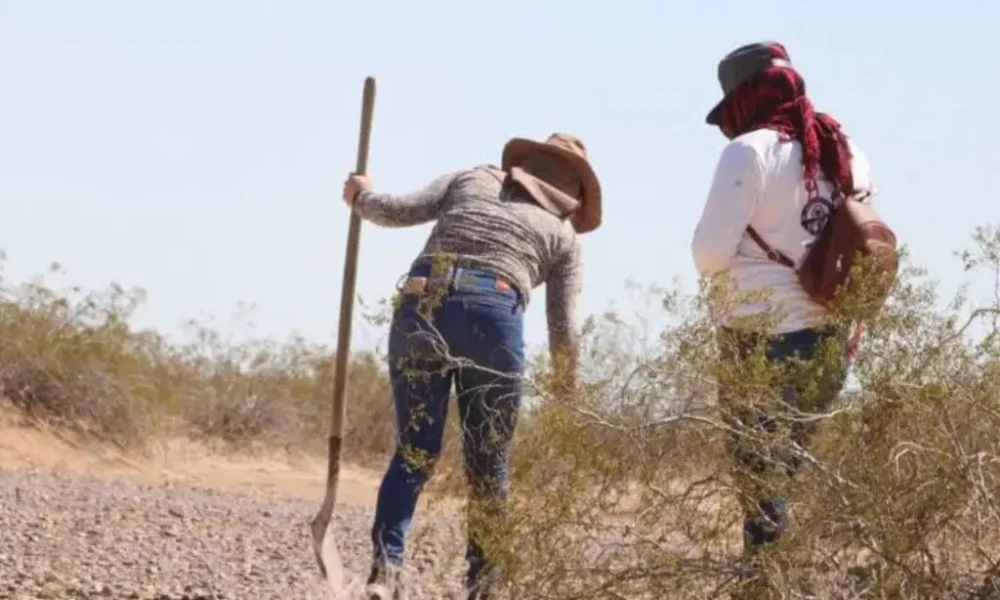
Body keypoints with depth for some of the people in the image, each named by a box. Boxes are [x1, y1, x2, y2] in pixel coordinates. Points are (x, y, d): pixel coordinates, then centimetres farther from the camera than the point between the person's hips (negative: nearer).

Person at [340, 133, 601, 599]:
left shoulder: (472, 178, 23)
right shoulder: (562, 233, 19)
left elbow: (397, 211, 12)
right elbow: (561, 330, 13)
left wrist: (361, 197, 33)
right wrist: (568, 394, 26)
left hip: (420, 309, 2)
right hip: (493, 317, -2)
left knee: (414, 451, 7)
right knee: (488, 469, 9)